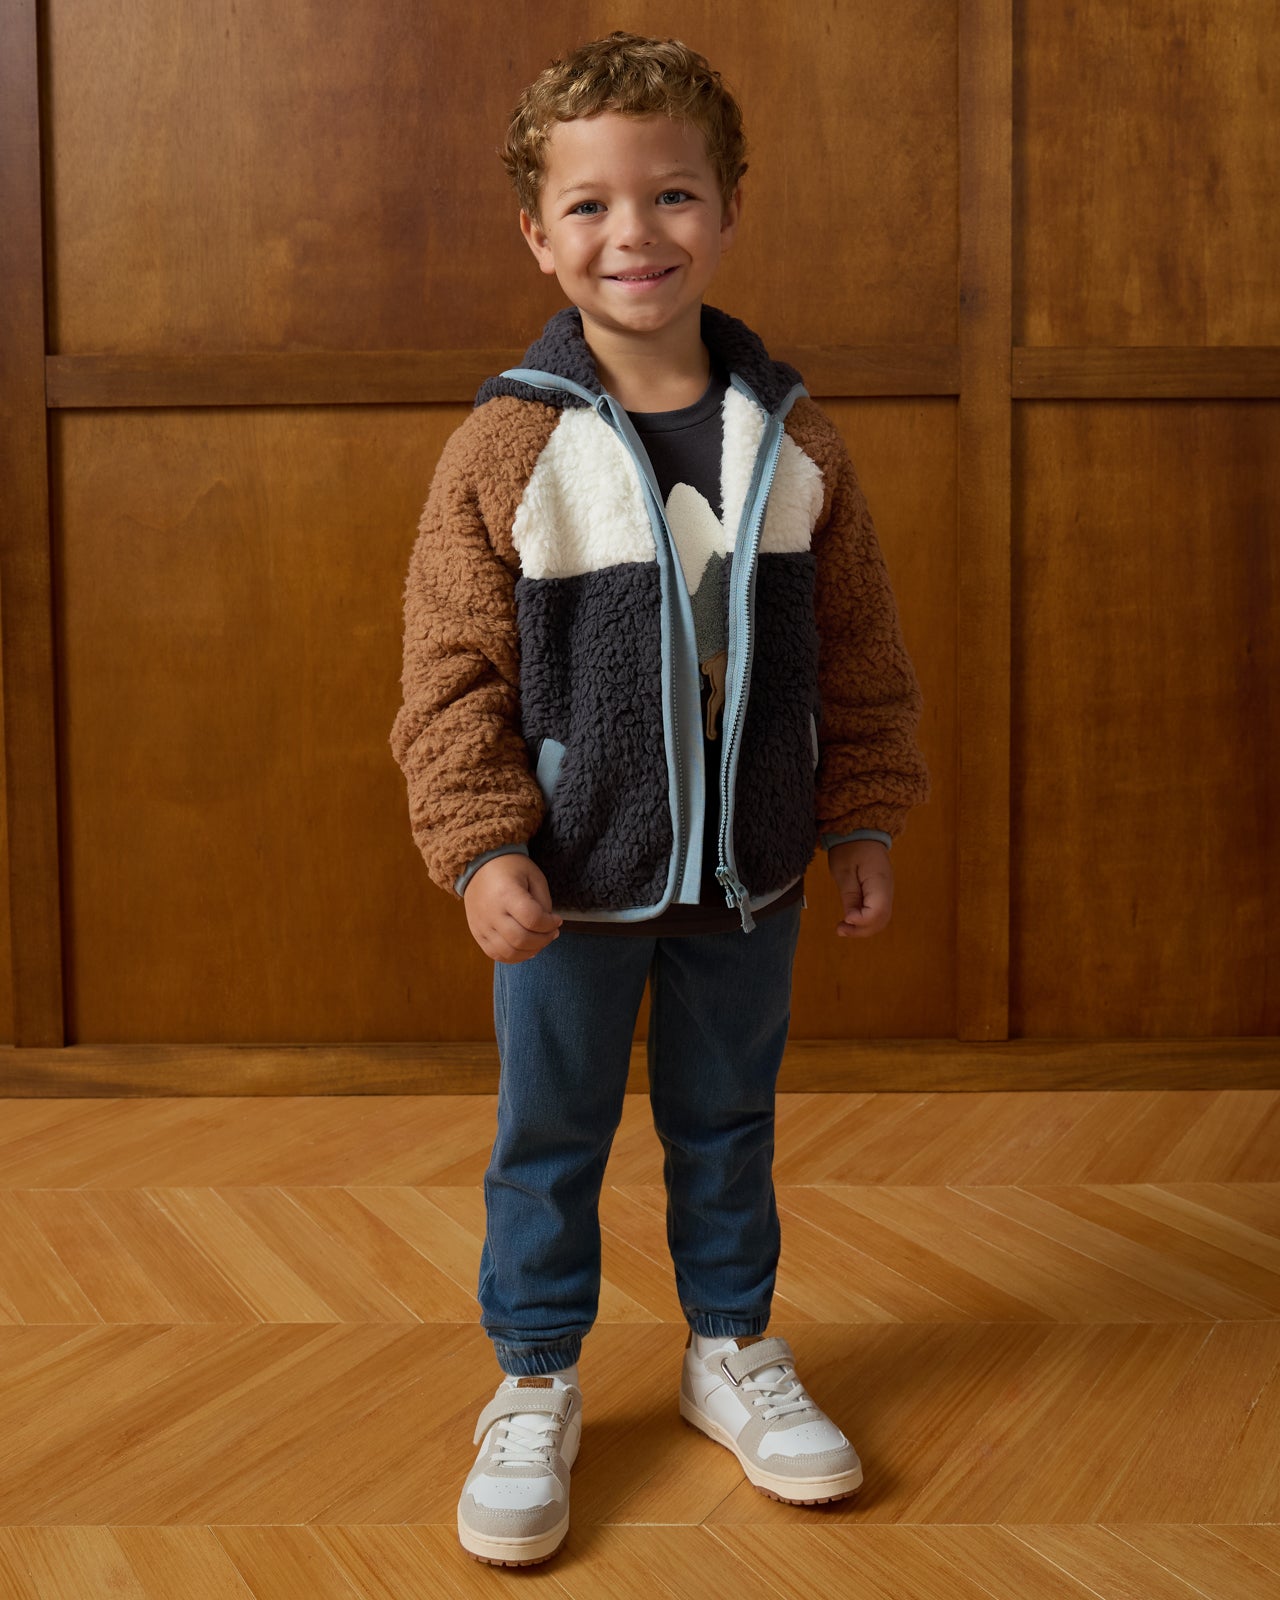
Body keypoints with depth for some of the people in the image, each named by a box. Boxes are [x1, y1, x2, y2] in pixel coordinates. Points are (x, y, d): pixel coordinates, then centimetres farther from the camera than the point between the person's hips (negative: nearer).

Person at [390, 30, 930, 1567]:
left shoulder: (794, 440, -2)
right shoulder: (506, 447, -11)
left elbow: (859, 653, 5)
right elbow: (454, 671, -9)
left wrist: (864, 821, 5)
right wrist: (481, 846, -15)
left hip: (748, 871, 3)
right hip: (569, 879, -2)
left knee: (728, 1122, 18)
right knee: (548, 1138, 11)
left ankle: (733, 1349, 39)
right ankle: (536, 1383, 30)